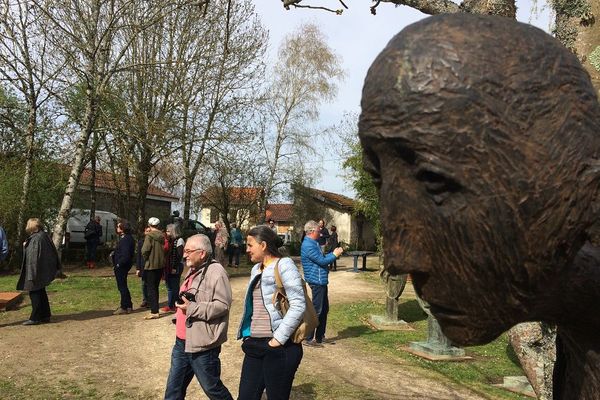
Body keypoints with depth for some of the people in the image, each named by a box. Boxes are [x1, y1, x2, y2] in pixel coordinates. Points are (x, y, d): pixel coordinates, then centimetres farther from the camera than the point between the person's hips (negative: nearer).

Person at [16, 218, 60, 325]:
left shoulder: (36, 239, -19)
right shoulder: (44, 236, 8)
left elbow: (34, 257, -22)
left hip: (37, 271, -9)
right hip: (44, 270, 9)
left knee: (34, 293, -1)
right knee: (41, 292, 17)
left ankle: (35, 318, 4)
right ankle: (45, 315, 22)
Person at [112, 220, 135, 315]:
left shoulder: (126, 239, -21)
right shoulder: (124, 238, 12)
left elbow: (125, 255, -26)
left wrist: (118, 264, -19)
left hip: (121, 267, -11)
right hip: (121, 266, 11)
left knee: (122, 287, -1)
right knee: (123, 286, 18)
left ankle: (124, 307, 7)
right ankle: (128, 305, 27)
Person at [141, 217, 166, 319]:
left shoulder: (149, 236, -14)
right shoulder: (162, 236, 3)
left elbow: (144, 250, -19)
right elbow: (165, 249, 8)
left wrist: (146, 258, -1)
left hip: (151, 265, -6)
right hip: (160, 265, 6)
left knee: (151, 289, 0)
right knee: (155, 288, 17)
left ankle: (154, 312, -3)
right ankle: (155, 309, 23)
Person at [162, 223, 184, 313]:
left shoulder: (179, 240, -10)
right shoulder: (170, 241, 14)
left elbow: (179, 255, -16)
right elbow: (168, 254, 13)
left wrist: (175, 268, -19)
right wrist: (166, 267, 6)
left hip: (176, 267, -8)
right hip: (169, 267, 8)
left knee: (174, 287, -3)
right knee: (169, 286, 11)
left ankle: (175, 306, 4)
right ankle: (170, 305, 18)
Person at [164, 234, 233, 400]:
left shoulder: (216, 272, -17)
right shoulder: (193, 270, 13)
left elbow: (223, 305, -24)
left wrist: (191, 308, -24)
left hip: (202, 344, -9)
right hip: (182, 342, 9)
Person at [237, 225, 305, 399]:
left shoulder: (283, 265, -9)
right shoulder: (256, 269, 15)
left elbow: (298, 305, -18)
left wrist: (279, 339, -18)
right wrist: (247, 335, 14)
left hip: (279, 348, -7)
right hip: (254, 345, 8)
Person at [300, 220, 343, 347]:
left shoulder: (313, 243, 15)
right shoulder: (308, 246, -19)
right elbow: (322, 261, -20)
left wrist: (333, 253, 10)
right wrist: (334, 255, -8)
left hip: (321, 280, 11)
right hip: (316, 281, -11)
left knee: (324, 309, 17)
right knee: (316, 310, -5)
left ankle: (320, 337, 26)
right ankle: (309, 339, 2)